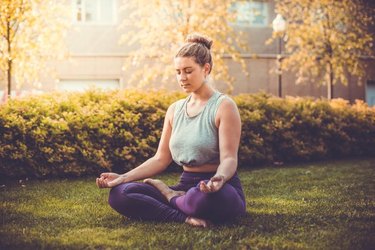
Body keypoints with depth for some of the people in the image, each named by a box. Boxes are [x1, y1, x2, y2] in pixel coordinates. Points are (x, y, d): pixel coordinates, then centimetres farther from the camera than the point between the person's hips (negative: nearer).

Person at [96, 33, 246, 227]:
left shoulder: (223, 106, -6)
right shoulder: (175, 110, 12)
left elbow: (229, 158, -14)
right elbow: (160, 159, 10)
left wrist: (219, 178, -38)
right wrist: (123, 177, -3)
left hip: (220, 189, -5)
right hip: (186, 186, 5)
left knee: (209, 198, -44)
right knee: (119, 193, -15)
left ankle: (171, 197, -10)